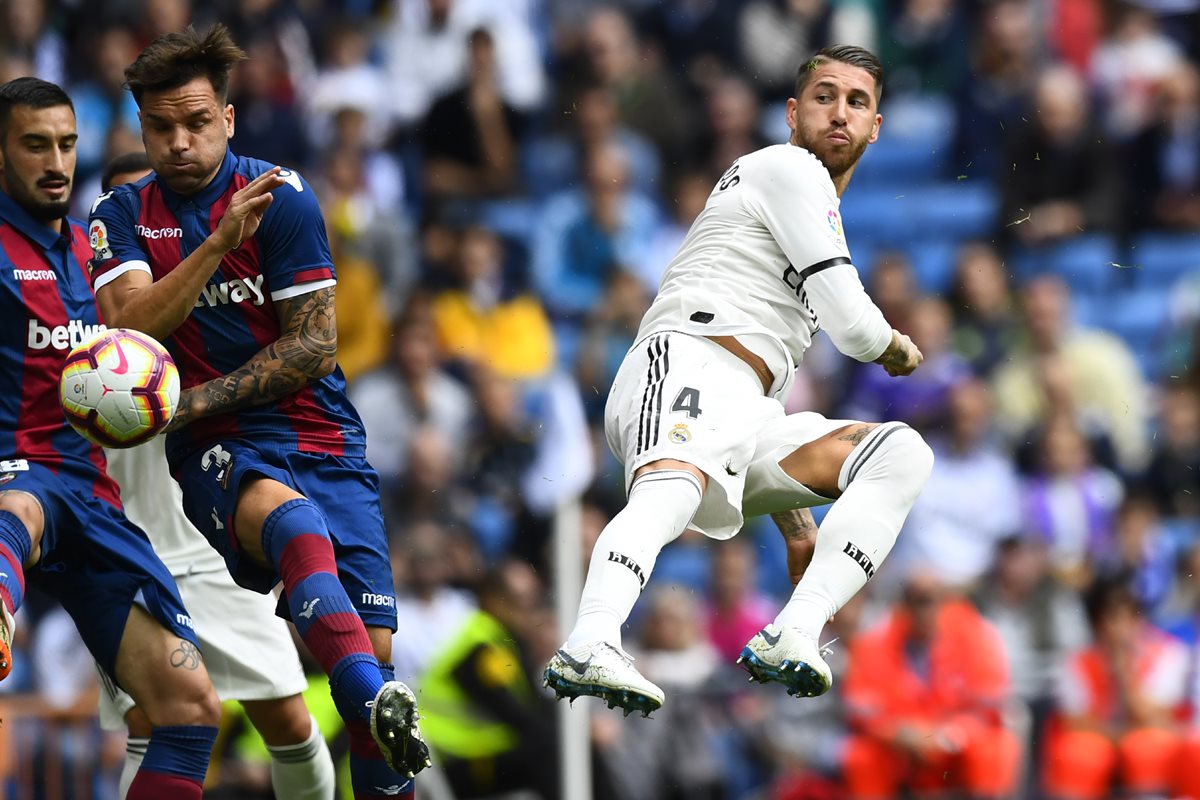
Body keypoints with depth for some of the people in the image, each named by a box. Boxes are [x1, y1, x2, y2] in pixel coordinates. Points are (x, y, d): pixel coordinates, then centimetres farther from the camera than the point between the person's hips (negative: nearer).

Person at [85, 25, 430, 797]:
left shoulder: (282, 197, 1)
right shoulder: (124, 216, 8)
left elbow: (315, 347, -3)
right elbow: (130, 330, -9)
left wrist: (195, 401, -7)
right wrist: (219, 243, -20)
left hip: (323, 442, 1)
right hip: (218, 451, -1)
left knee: (375, 645, -11)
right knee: (289, 515, -37)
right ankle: (377, 704, -59)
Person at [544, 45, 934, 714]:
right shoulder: (789, 169, 7)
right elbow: (850, 325, -1)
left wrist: (795, 519, 34)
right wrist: (898, 350, 23)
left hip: (748, 411, 8)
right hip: (686, 364, -8)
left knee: (903, 452, -10)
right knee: (674, 489, -39)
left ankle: (792, 636, -29)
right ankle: (591, 646, -68)